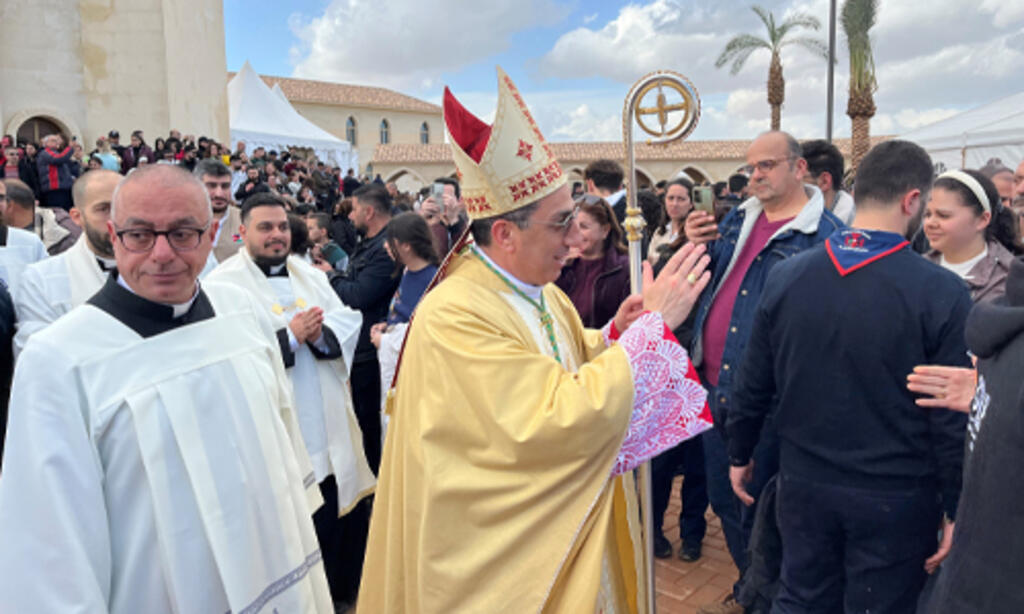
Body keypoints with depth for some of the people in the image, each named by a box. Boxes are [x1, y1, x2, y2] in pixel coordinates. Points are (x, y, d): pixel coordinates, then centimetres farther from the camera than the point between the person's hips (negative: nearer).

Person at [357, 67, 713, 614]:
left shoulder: (540, 290, -1)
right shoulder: (454, 316, -26)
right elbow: (563, 419, -31)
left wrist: (614, 334, -7)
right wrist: (654, 324, -26)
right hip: (503, 558, -7)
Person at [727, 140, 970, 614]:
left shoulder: (785, 276, -5)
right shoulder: (941, 292, -16)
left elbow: (754, 383, 1)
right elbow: (953, 415, -13)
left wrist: (739, 455, 14)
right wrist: (955, 508, -1)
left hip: (804, 483, 3)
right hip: (895, 497, -2)